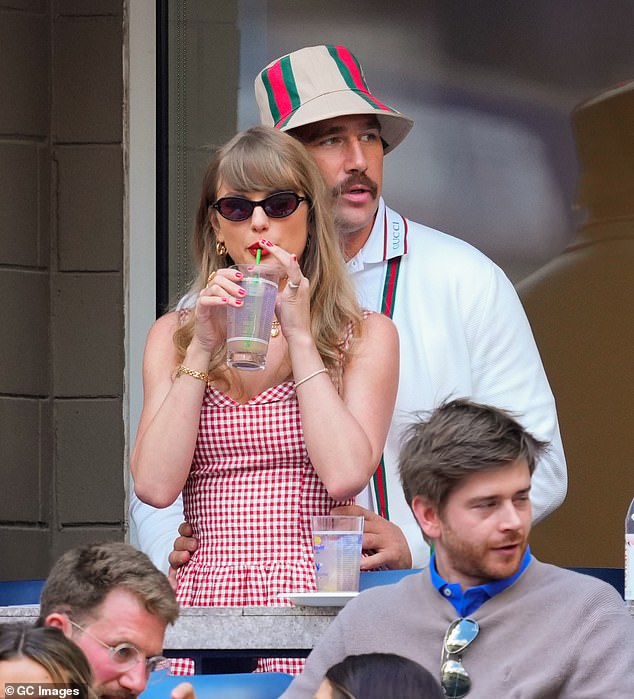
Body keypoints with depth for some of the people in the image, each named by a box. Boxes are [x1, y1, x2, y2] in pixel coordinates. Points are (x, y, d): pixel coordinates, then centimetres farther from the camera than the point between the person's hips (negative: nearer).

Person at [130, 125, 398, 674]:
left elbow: (344, 475, -8)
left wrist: (298, 334, -2)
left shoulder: (367, 335, 10)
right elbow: (155, 485, 2)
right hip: (204, 596, 2)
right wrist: (204, 347, 0)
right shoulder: (174, 335, 17)